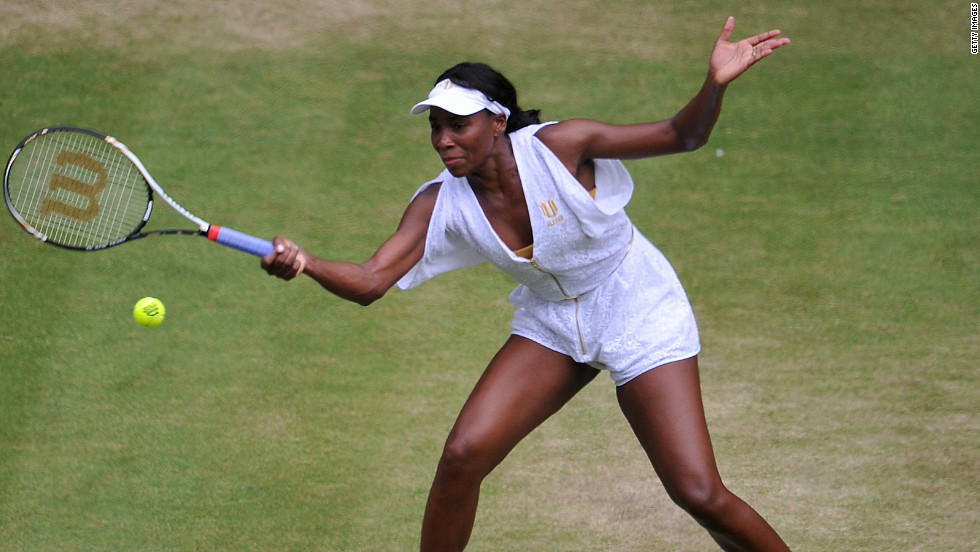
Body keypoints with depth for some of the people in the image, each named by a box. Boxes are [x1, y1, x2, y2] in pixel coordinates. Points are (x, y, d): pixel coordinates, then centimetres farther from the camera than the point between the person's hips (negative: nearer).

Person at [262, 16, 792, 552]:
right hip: (552, 323, 4)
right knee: (462, 456, -14)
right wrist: (304, 263, -43)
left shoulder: (559, 146, -25)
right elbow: (370, 281, -23)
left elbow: (680, 136, -19)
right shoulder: (440, 206, -15)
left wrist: (714, 85, -39)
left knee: (700, 495, -12)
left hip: (639, 316, -4)